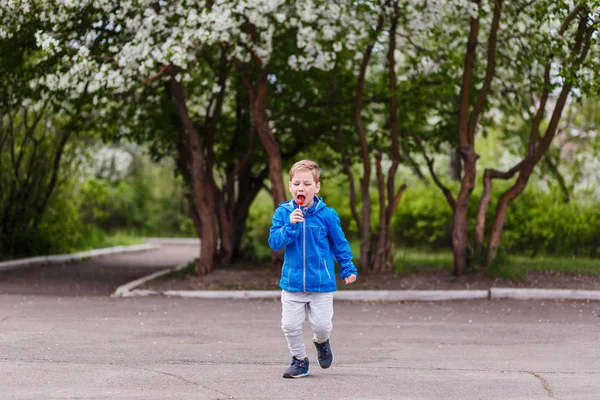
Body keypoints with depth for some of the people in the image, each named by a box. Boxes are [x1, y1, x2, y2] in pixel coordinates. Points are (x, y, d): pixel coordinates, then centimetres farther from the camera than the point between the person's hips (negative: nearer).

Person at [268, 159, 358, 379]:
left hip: (322, 283, -1)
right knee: (290, 325, 2)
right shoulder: (283, 213, -4)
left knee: (322, 325, 0)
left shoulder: (327, 215, -6)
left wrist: (348, 269, 5)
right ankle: (300, 360, 24)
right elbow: (274, 242, -12)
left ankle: (321, 341, 36)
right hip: (292, 282, 1)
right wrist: (290, 225, -25)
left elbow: (340, 244, 6)